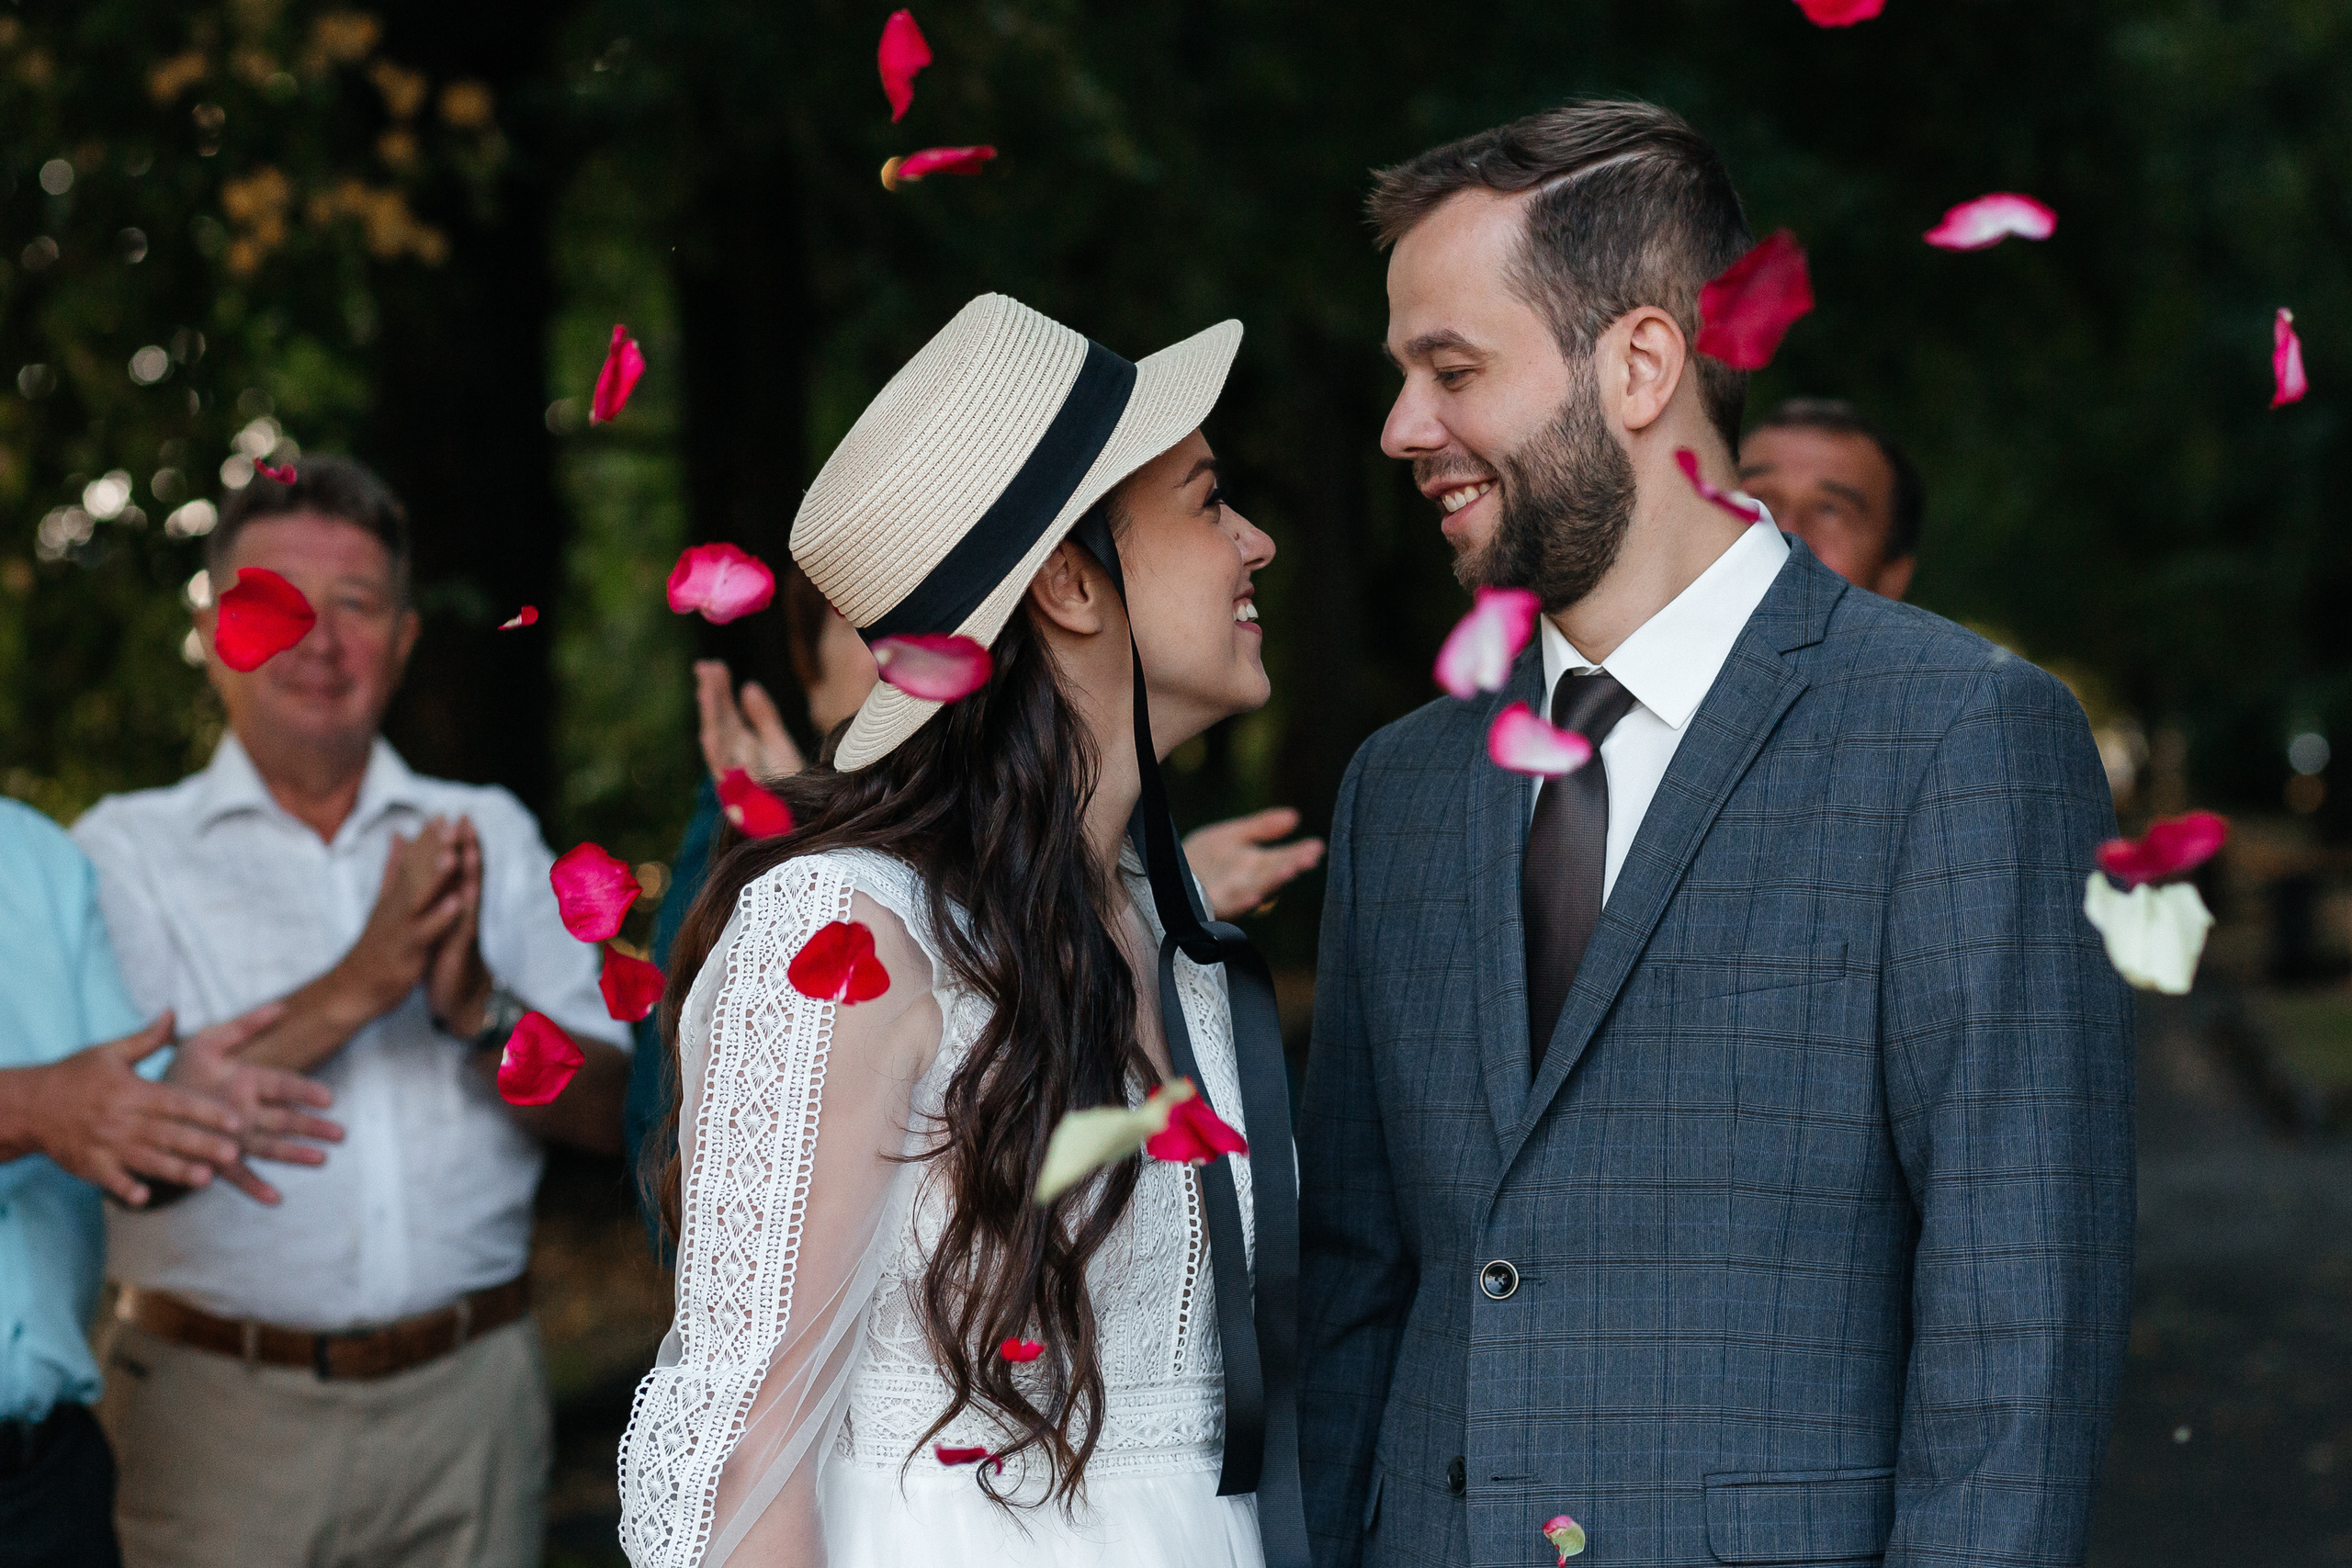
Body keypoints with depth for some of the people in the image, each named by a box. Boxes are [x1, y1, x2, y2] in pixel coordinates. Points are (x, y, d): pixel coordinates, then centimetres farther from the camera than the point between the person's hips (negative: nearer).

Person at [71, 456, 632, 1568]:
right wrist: (354, 989, -19)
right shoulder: (126, 850, 3)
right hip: (223, 1404, -2)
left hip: (469, 1393, 2)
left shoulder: (491, 837, 11)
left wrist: (480, 1009, -14)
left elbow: (616, 1114, 5)